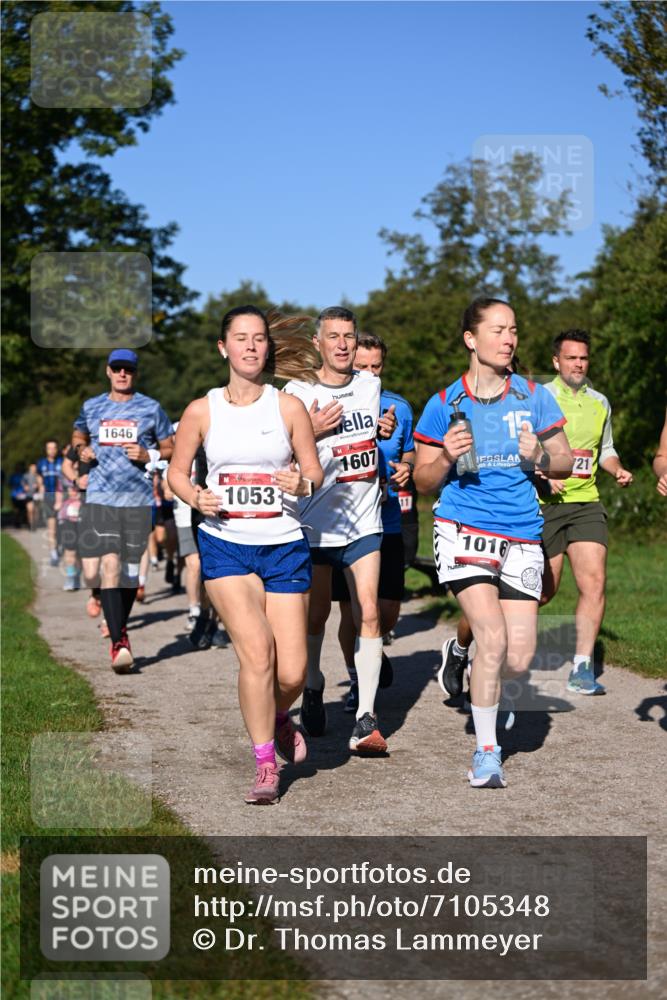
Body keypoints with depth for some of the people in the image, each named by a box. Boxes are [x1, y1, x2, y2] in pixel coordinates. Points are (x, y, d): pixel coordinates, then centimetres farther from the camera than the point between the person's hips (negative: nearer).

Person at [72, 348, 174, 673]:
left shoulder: (151, 409, 5)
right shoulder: (91, 407, 10)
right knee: (107, 569, -14)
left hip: (137, 500, 0)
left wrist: (148, 455, -8)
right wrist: (81, 449, 5)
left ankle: (119, 625, 30)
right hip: (99, 499, 0)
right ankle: (119, 642, -6)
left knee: (129, 571, 6)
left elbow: (170, 448, 11)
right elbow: (78, 435, 28)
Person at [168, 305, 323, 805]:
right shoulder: (202, 411, 3)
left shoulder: (289, 406, 2)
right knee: (257, 651, -16)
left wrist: (303, 483, -16)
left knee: (292, 673, -2)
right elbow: (177, 470, 12)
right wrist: (197, 497, -8)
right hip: (225, 545, -1)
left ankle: (278, 717, 35)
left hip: (285, 546, 1)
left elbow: (315, 471, 7)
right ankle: (265, 766, 1)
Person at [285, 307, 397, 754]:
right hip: (315, 520, -2)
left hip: (364, 520, 2)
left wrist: (386, 431, 4)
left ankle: (365, 718, -9)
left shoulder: (371, 384, 7)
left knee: (368, 613, -9)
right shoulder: (298, 393, -7)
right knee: (316, 616, 11)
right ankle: (313, 691, 36)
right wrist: (311, 431, -21)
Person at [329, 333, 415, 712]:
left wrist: (405, 469, -3)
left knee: (389, 610, 4)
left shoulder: (399, 407, 6)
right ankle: (356, 679, 22)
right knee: (351, 610, 1)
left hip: (386, 522, 2)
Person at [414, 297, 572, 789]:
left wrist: (540, 456, -11)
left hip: (521, 536, 2)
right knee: (493, 638, -17)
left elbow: (565, 459, 11)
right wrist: (447, 458, -13)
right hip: (462, 530, -2)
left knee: (519, 657, -4)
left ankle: (488, 691, 34)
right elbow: (424, 481, 7)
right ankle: (487, 751, 0)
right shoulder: (445, 404, 2)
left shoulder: (533, 395, 6)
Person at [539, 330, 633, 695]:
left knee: (594, 583, -12)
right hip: (544, 504, -4)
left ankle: (582, 668, -7)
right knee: (544, 590, 3)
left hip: (586, 504, 4)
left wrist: (618, 470, 5)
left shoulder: (600, 402, 12)